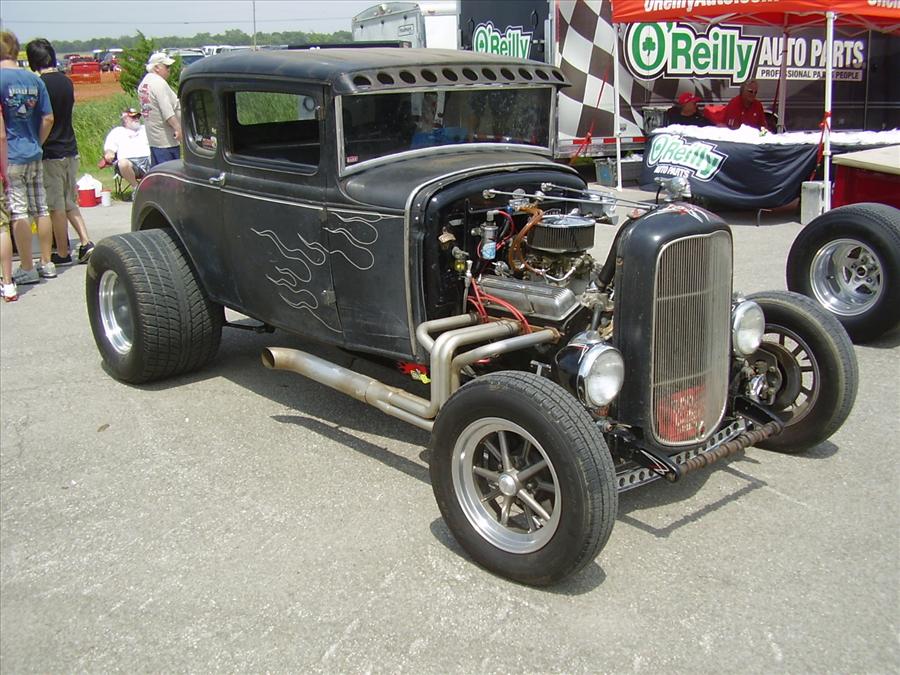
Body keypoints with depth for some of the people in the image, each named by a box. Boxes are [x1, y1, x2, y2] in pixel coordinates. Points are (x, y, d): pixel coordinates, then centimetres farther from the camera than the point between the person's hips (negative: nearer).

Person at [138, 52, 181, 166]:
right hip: (166, 139, -10)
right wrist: (178, 128, -24)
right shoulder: (159, 83, -15)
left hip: (153, 137, 10)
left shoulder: (144, 83, 16)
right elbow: (167, 111, -23)